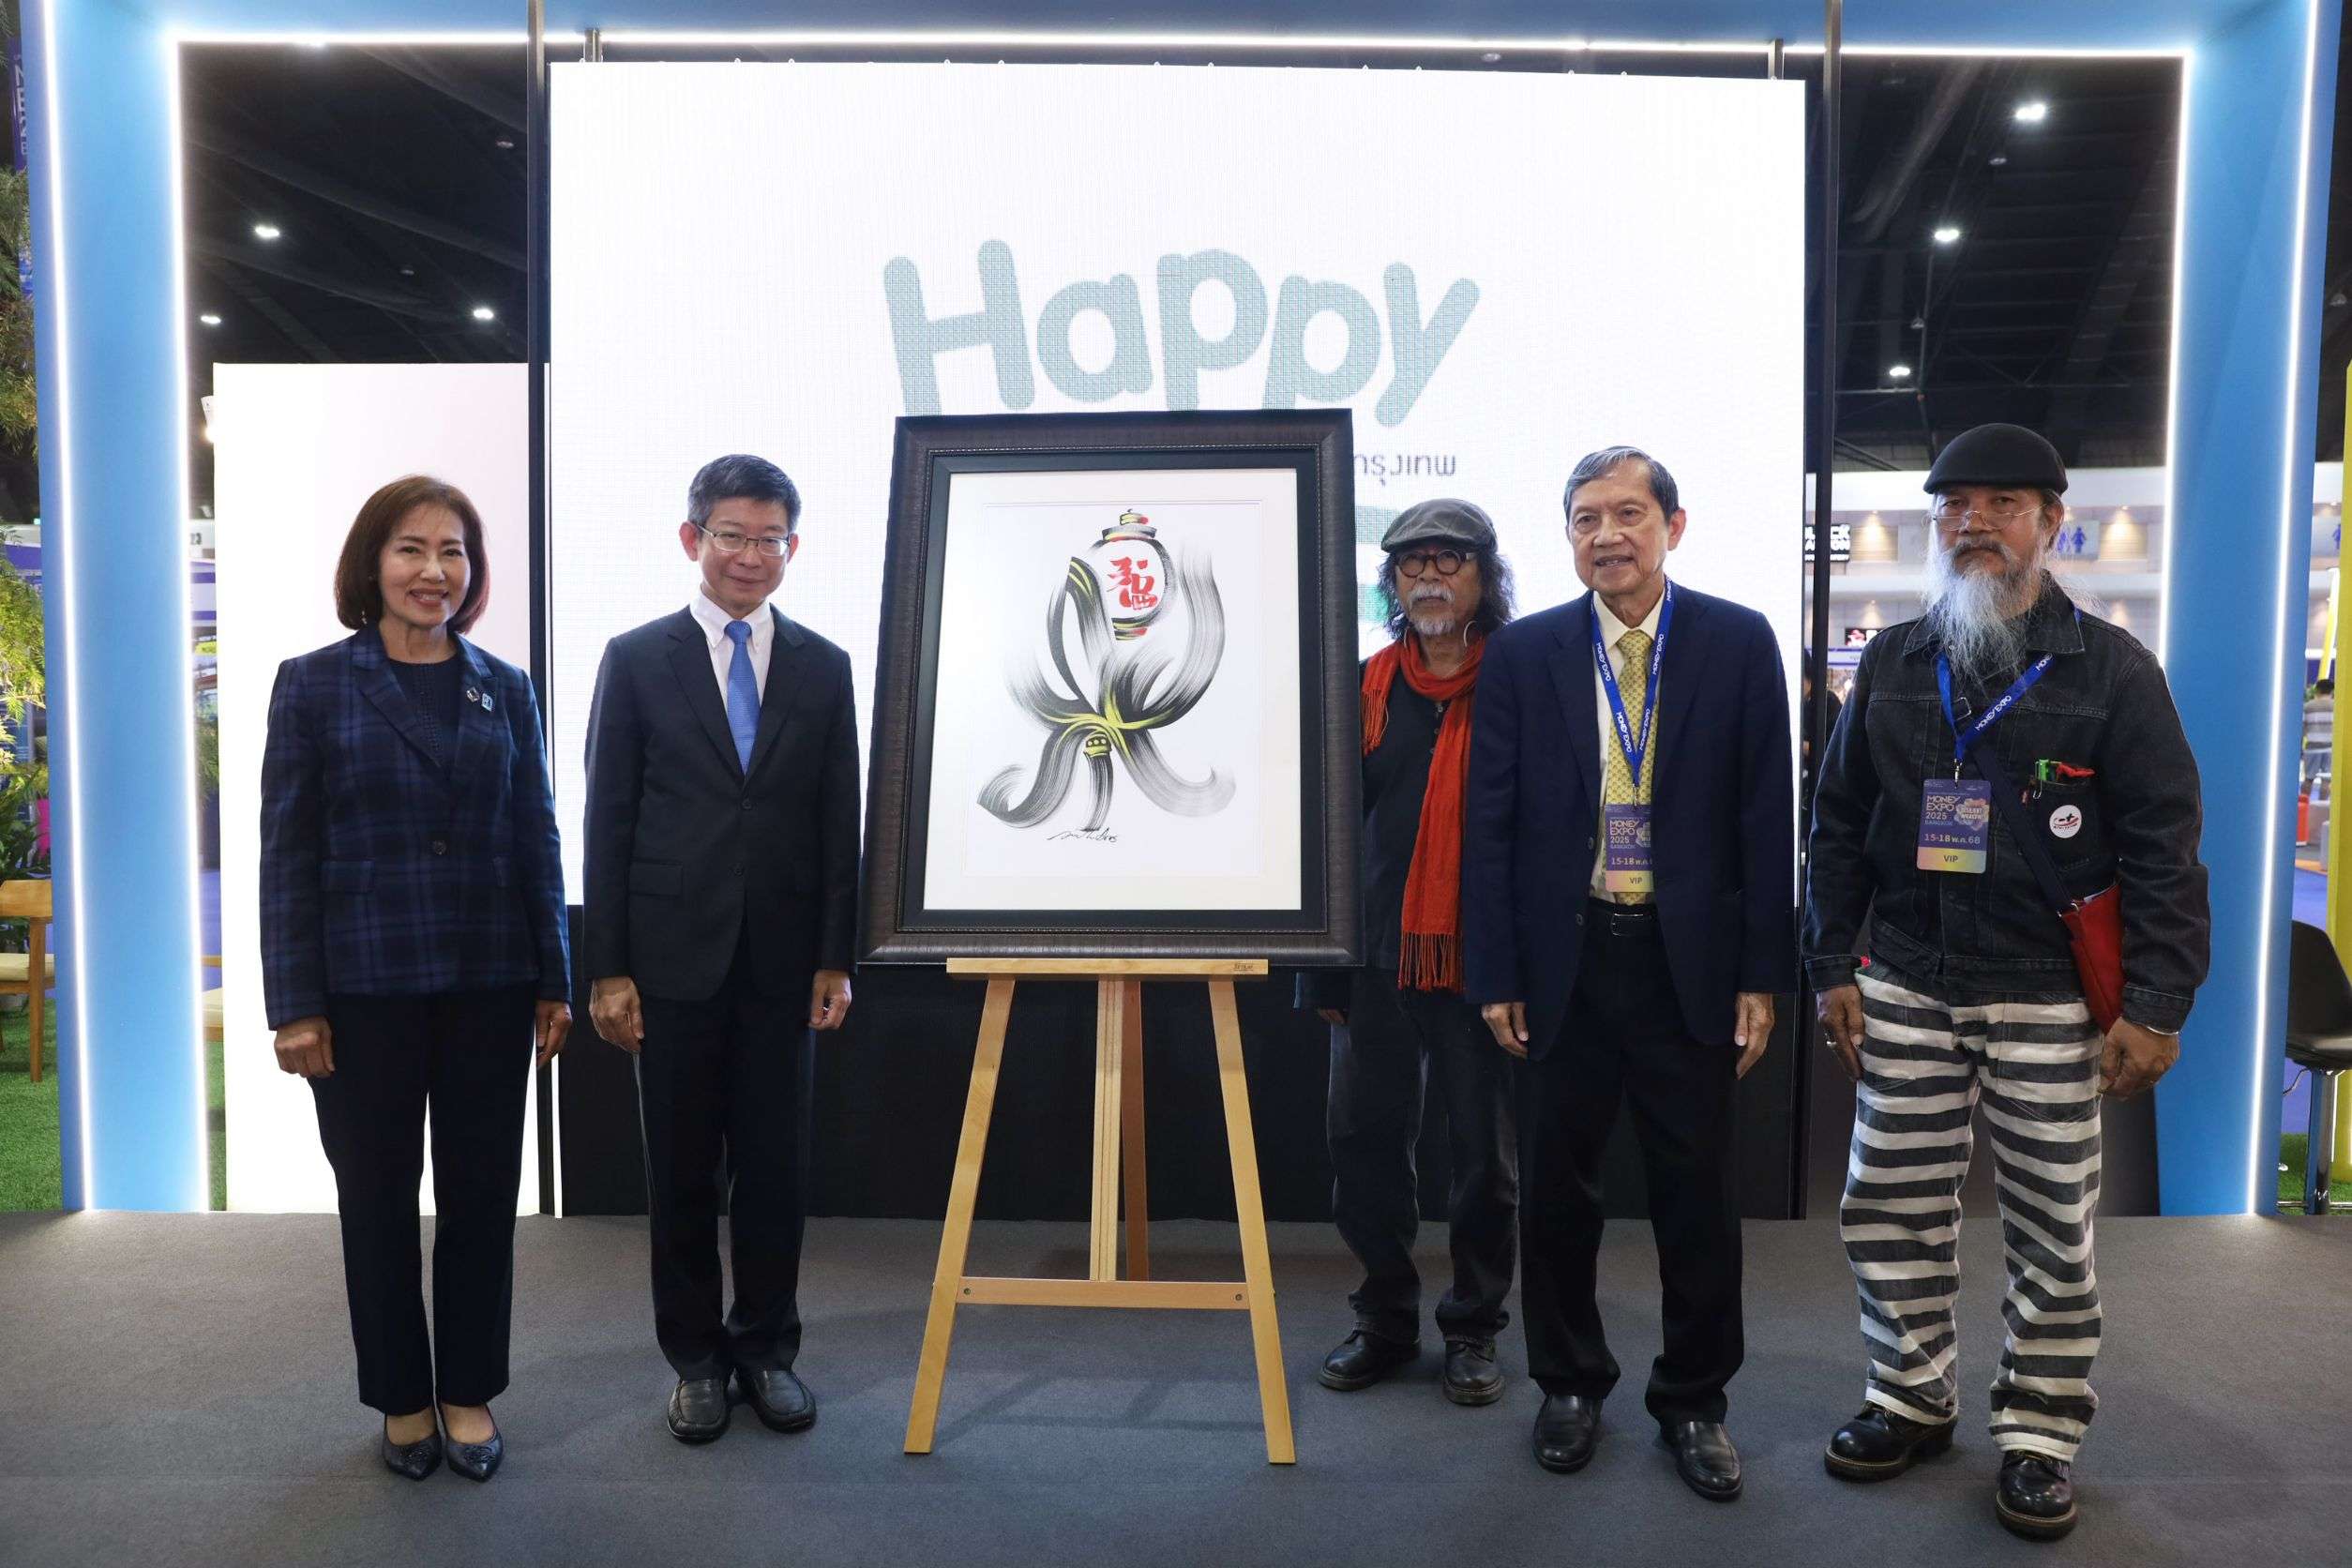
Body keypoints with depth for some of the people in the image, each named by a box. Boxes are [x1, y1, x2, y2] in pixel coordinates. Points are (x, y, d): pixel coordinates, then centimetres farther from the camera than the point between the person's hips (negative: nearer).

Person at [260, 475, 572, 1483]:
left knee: (481, 1192, 9)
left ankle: (470, 1392, 25)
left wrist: (553, 981, 5)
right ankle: (402, 1400, 27)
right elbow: (287, 854, -3)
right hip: (365, 991, -2)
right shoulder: (313, 684, -2)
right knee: (377, 1198, 10)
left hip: (490, 986, 2)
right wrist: (295, 1006, -7)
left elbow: (537, 841, 7)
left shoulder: (505, 690, 5)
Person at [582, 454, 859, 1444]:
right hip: (674, 955, -1)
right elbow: (607, 822, 0)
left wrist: (835, 959, 1)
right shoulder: (637, 660, 1)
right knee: (682, 1169, 9)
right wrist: (607, 969, -4)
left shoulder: (822, 667, 6)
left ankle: (766, 1347, 25)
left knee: (776, 1165, 8)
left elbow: (838, 825, 6)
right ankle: (697, 1358, 24)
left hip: (781, 960, 1)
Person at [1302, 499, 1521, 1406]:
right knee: (1365, 1144, 9)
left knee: (1485, 1154, 8)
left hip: (1483, 962, -3)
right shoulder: (1363, 690, 8)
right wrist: (1322, 970, 4)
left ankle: (1473, 1330, 26)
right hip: (1377, 959, 3)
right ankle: (1386, 1321, 27)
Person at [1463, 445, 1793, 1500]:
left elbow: (1766, 818, -1)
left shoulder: (1739, 643, -1)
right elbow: (1491, 823, 0)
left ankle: (1693, 1400, 29)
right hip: (1564, 959, 1)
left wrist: (1763, 975, -4)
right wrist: (1495, 974, -3)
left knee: (1695, 1192, 9)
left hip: (1690, 961, 0)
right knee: (1556, 1186, 12)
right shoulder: (1523, 652, 0)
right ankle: (1570, 1384, 32)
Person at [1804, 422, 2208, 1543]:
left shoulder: (2109, 667, -1)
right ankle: (1911, 1399, 27)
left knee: (2052, 1230, 7)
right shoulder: (1892, 664, 7)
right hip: (1906, 991, 3)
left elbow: (2164, 848, -4)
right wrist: (1832, 967, 4)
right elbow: (1838, 827, 9)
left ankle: (2038, 1434, 23)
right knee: (1891, 1212, 8)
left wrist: (2156, 1006, -10)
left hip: (2047, 999, -2)